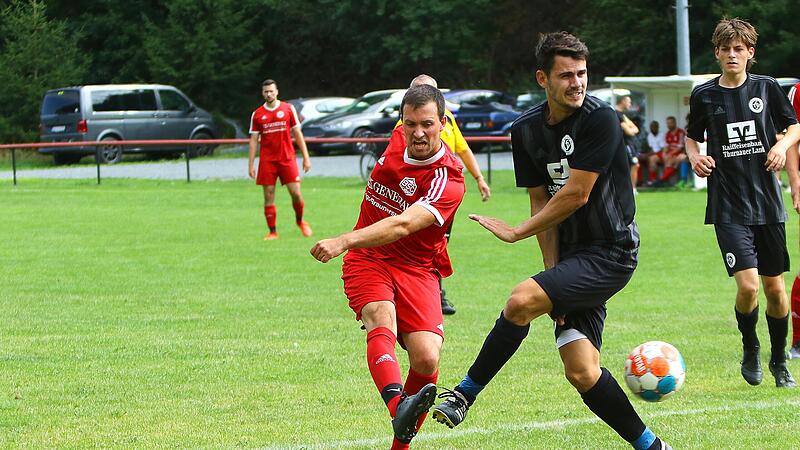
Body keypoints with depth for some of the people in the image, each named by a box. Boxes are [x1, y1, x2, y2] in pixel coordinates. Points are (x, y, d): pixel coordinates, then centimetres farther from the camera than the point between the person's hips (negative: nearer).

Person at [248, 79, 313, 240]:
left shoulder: (288, 109, 5)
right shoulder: (257, 114, 5)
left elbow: (297, 133, 7)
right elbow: (253, 140, 7)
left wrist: (306, 157, 3)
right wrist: (251, 164, 1)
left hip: (287, 158, 0)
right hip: (267, 159, 0)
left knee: (295, 192, -6)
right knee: (269, 196, -2)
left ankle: (300, 221, 21)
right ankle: (272, 231, 5)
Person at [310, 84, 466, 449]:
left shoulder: (447, 179, -19)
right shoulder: (398, 140, 0)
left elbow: (403, 225, -34)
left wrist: (345, 241, -49)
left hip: (416, 268, -3)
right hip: (367, 259, 3)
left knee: (426, 359, -20)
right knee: (381, 321, -29)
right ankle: (399, 405, -57)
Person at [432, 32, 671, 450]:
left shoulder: (600, 119, -14)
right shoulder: (526, 130, 5)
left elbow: (575, 195, -15)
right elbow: (542, 200, 8)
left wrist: (517, 232, -7)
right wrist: (553, 272, -2)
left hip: (610, 253, -6)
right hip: (573, 254, 6)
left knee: (521, 301, -24)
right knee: (581, 371, -4)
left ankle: (463, 397, -8)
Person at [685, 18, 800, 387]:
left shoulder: (767, 88, 2)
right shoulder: (703, 95, 1)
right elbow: (691, 136, 17)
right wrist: (695, 157, -4)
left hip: (768, 203, 2)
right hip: (728, 208, -2)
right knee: (747, 284, -16)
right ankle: (750, 349, 12)